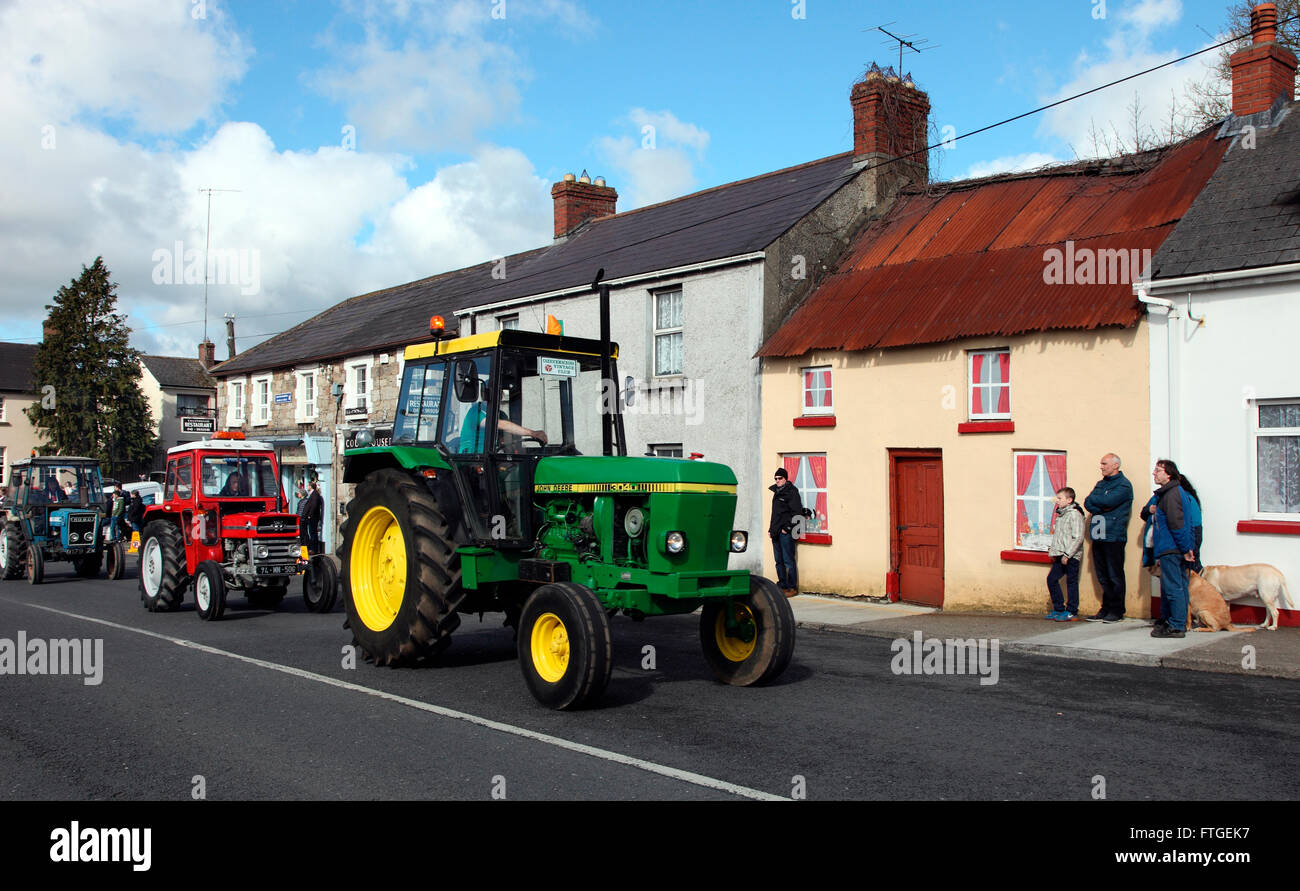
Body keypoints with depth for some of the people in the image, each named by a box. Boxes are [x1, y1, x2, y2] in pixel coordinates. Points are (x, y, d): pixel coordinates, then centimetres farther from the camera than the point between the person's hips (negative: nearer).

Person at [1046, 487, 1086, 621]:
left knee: (1071, 582, -3)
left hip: (1071, 557, -9)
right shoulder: (1061, 514, 14)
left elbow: (1078, 538, -18)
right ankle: (1058, 609, 18)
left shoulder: (1075, 514, -13)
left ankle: (1071, 612, 4)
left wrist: (1067, 554, -19)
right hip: (1060, 556, 9)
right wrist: (1052, 549, 15)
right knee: (1051, 579, 9)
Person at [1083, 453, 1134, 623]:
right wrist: (1103, 507, -10)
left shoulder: (1124, 485, -4)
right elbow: (1088, 504, 6)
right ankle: (1106, 609, 16)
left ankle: (1116, 611, 4)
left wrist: (1094, 500, -1)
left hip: (1113, 537, -7)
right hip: (1098, 536, 7)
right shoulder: (1101, 484, 19)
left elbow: (1108, 501, -19)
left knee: (1115, 576, -2)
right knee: (1103, 576, 10)